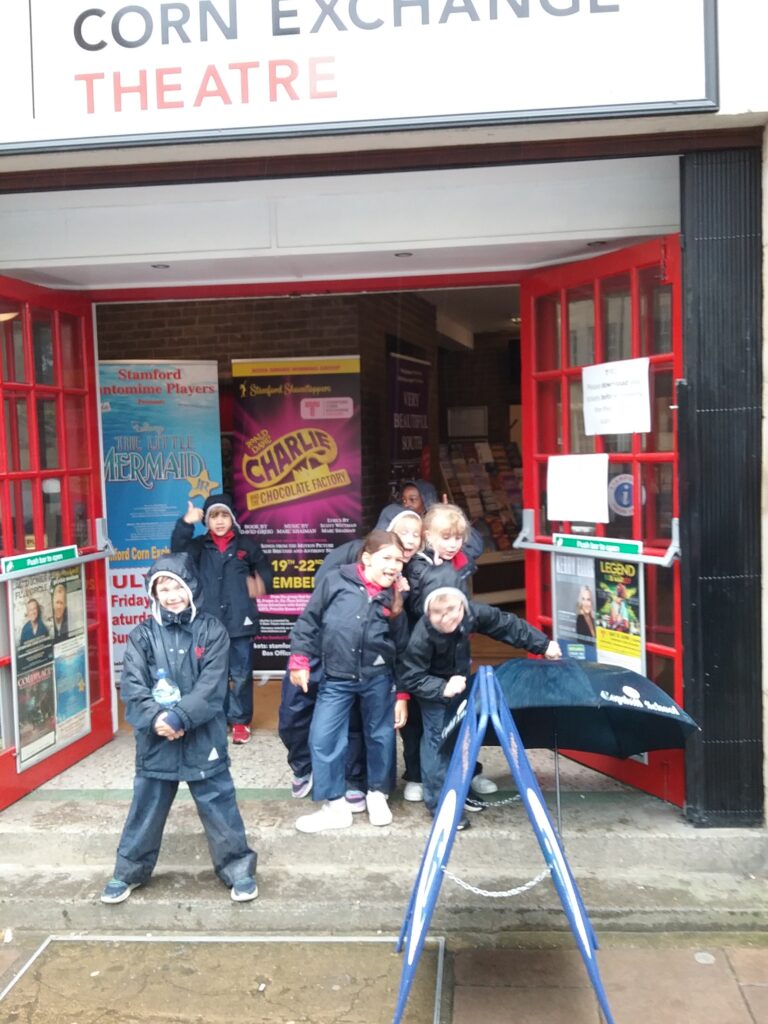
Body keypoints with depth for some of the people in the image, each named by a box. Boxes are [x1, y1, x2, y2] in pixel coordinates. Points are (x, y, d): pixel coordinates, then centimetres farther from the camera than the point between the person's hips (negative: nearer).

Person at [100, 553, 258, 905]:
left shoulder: (212, 631, -4)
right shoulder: (142, 635, 1)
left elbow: (211, 687, -11)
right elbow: (131, 687, -7)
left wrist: (178, 717, -21)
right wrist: (155, 718, -22)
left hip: (203, 739, -1)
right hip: (155, 740, 2)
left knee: (219, 806, 8)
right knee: (146, 808, 14)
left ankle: (237, 867, 23)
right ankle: (128, 871, 32)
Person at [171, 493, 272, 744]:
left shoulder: (246, 544, 3)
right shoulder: (200, 546, 6)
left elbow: (264, 569, 14)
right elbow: (178, 550, -13)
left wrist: (261, 584, -6)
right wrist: (186, 523, -26)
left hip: (240, 621, -1)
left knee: (241, 674, 6)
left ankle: (240, 721, 19)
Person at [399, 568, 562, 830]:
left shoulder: (472, 613, -30)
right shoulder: (422, 636, -40)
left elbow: (507, 625, -16)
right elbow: (410, 677, -30)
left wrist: (543, 645, -10)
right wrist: (442, 688, -40)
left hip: (459, 680, 6)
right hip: (433, 688, -6)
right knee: (438, 737, -9)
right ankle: (439, 801, 3)